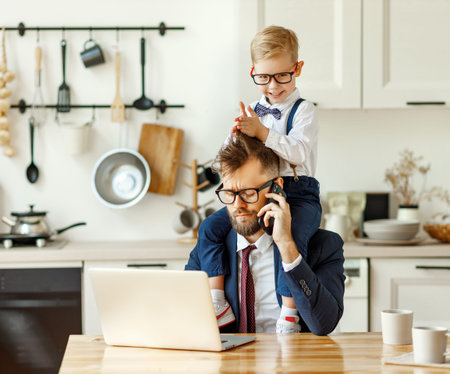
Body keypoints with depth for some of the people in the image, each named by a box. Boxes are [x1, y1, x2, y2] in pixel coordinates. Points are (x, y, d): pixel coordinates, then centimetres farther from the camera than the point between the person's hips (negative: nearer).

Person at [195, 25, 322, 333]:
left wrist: (261, 132, -22)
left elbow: (297, 152, -17)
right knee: (211, 228, -10)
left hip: (298, 194, -5)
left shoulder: (303, 111, -1)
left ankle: (289, 315, -24)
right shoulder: (253, 112, 14)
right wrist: (237, 137, -8)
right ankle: (218, 306, -7)